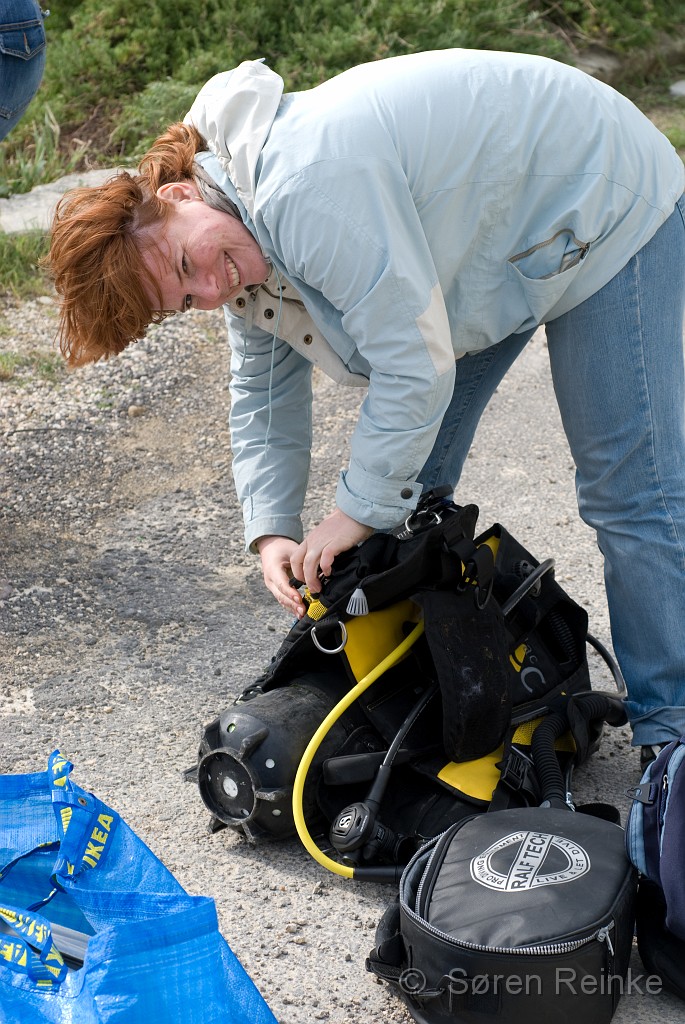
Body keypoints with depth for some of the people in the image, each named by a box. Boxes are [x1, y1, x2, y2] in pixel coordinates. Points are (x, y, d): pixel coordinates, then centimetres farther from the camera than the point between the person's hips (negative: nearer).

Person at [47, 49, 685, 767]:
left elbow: (416, 366, -34)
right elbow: (263, 396, 5)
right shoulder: (244, 263, -7)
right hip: (492, 247, 9)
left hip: (607, 217, -8)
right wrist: (272, 531, -6)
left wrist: (358, 512, -21)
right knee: (408, 480, 7)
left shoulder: (305, 186, -37)